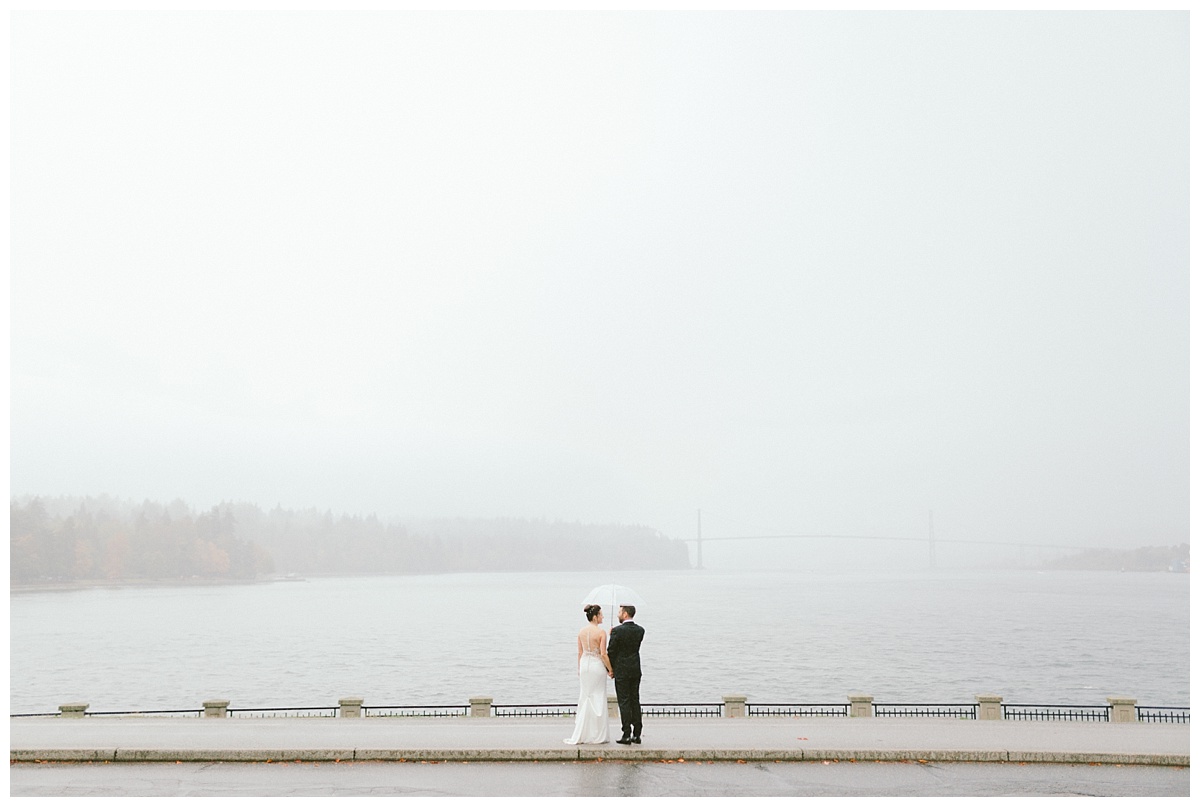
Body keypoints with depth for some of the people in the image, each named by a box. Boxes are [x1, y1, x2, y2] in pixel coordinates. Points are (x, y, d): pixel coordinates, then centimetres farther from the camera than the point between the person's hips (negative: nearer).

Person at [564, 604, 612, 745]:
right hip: (598, 665, -5)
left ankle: (580, 736, 10)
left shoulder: (582, 632, 3)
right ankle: (599, 735, 7)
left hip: (585, 665, 5)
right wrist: (610, 669, -5)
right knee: (598, 699, 3)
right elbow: (603, 654, -15)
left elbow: (580, 653, 9)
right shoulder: (601, 632, -13)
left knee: (585, 699, 11)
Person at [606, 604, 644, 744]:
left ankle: (626, 735, -2)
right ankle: (637, 734, 13)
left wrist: (611, 670, 4)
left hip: (621, 671, -5)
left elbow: (611, 652, -10)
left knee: (624, 702, -1)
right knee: (635, 701, 11)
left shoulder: (617, 631, -14)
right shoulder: (640, 630, 3)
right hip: (636, 670, 5)